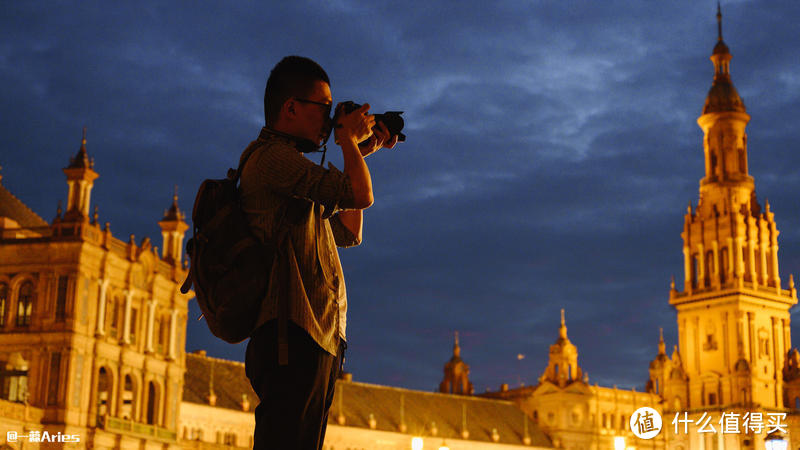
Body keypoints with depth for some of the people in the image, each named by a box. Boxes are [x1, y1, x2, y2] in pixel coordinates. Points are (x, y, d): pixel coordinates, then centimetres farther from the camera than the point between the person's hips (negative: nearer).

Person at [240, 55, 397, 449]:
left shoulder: (285, 162, 26)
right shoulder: (272, 155, -6)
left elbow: (348, 233, 29)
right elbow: (360, 194, -16)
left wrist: (359, 153, 27)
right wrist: (349, 139, 3)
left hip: (318, 340, 11)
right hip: (295, 335, -11)